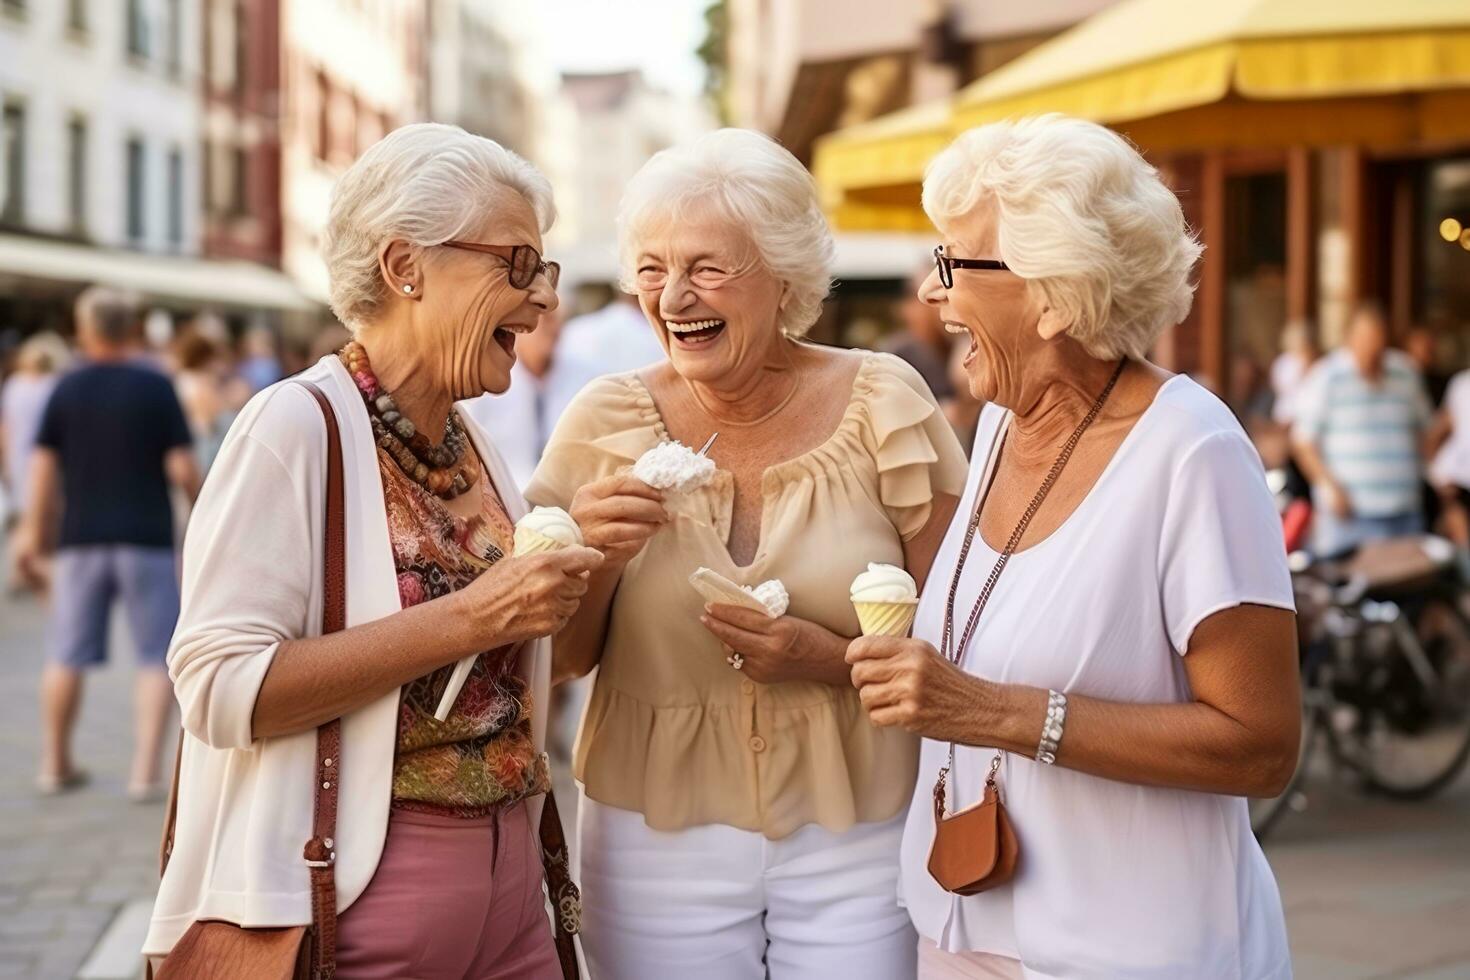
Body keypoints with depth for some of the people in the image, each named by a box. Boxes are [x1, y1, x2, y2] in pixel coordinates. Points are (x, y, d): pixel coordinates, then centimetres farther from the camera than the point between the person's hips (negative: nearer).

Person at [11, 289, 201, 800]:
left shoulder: (66, 390, 3)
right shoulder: (156, 387, -4)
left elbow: (42, 470, 2)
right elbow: (182, 469, -8)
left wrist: (33, 538, 9)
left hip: (81, 538, 3)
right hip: (146, 537, -2)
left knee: (68, 655, 12)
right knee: (156, 657, 3)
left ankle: (55, 763, 22)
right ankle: (145, 770, -5)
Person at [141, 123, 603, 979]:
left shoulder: (478, 442, 8)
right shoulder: (299, 425, -13)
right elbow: (221, 688, -22)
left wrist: (571, 579, 1)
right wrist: (469, 618, -24)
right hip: (348, 909, -7)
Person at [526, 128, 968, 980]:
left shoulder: (883, 404, -6)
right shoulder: (608, 422, -4)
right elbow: (563, 660, 2)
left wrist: (833, 658, -19)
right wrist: (597, 555, -17)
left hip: (856, 845, 0)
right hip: (659, 842, 1)